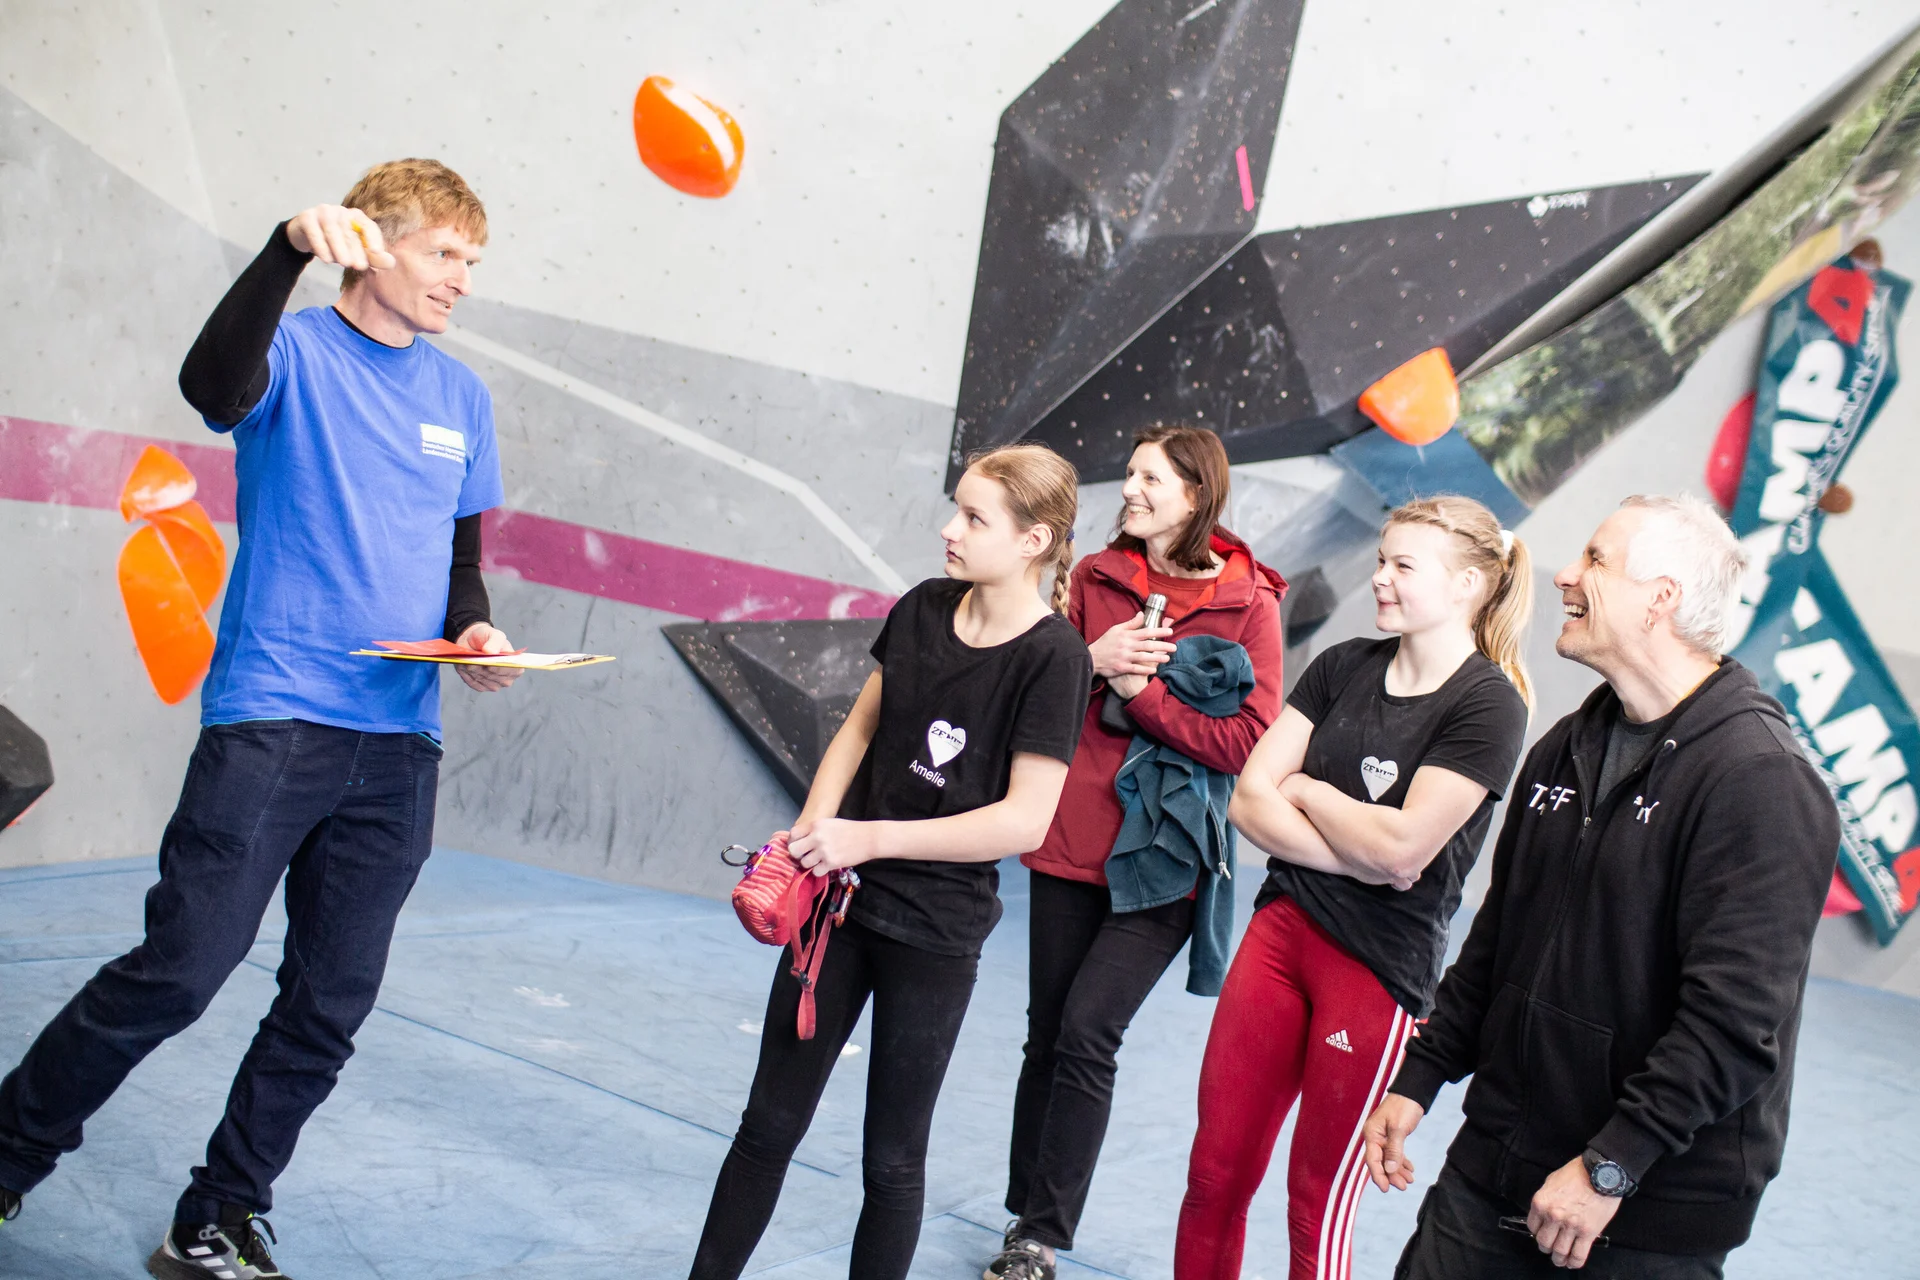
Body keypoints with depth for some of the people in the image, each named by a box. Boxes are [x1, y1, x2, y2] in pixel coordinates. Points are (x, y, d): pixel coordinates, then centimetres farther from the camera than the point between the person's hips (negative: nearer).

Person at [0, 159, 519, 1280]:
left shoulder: (461, 397, 14)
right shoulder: (298, 351, -2)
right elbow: (213, 383, -26)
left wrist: (473, 630, 1)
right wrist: (291, 249, -38)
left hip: (399, 746, 6)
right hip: (272, 724, -5)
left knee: (330, 1011, 7)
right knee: (177, 974, -8)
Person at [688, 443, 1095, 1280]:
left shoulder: (1052, 658, -16)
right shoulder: (924, 609, 1)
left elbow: (1026, 820, -20)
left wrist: (870, 838, -20)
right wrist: (812, 825, -6)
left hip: (935, 932, -5)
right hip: (842, 898, 5)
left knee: (892, 1158, 9)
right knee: (769, 1124, 13)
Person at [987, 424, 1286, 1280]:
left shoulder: (1248, 604, -6)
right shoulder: (1096, 578, 5)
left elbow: (1249, 744, -12)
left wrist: (1140, 692, -15)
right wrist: (1091, 661, -11)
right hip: (1070, 843, 4)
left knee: (1087, 1029, -10)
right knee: (1048, 1032, 10)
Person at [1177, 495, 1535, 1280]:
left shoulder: (1487, 706, -10)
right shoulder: (1344, 667, 5)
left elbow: (1403, 848, -20)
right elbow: (1249, 801, -1)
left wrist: (1303, 789, -5)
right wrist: (1362, 856, -14)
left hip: (1380, 969, -5)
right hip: (1281, 927, 5)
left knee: (1318, 1205, 7)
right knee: (1213, 1173, 9)